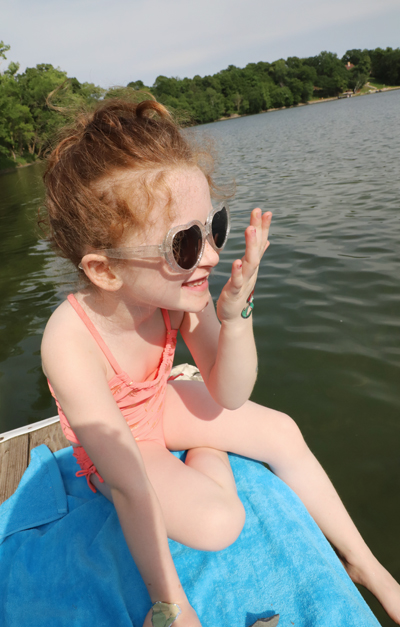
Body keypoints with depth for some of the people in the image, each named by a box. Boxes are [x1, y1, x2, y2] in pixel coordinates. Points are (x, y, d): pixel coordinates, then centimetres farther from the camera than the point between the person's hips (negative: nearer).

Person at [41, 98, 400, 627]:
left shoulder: (177, 291, -28)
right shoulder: (73, 343, -39)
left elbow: (229, 396, -20)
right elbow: (130, 488, -34)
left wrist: (235, 314, -39)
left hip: (159, 404, 4)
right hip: (115, 445, -4)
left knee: (281, 432, 0)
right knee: (218, 523, -25)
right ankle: (206, 457, 12)